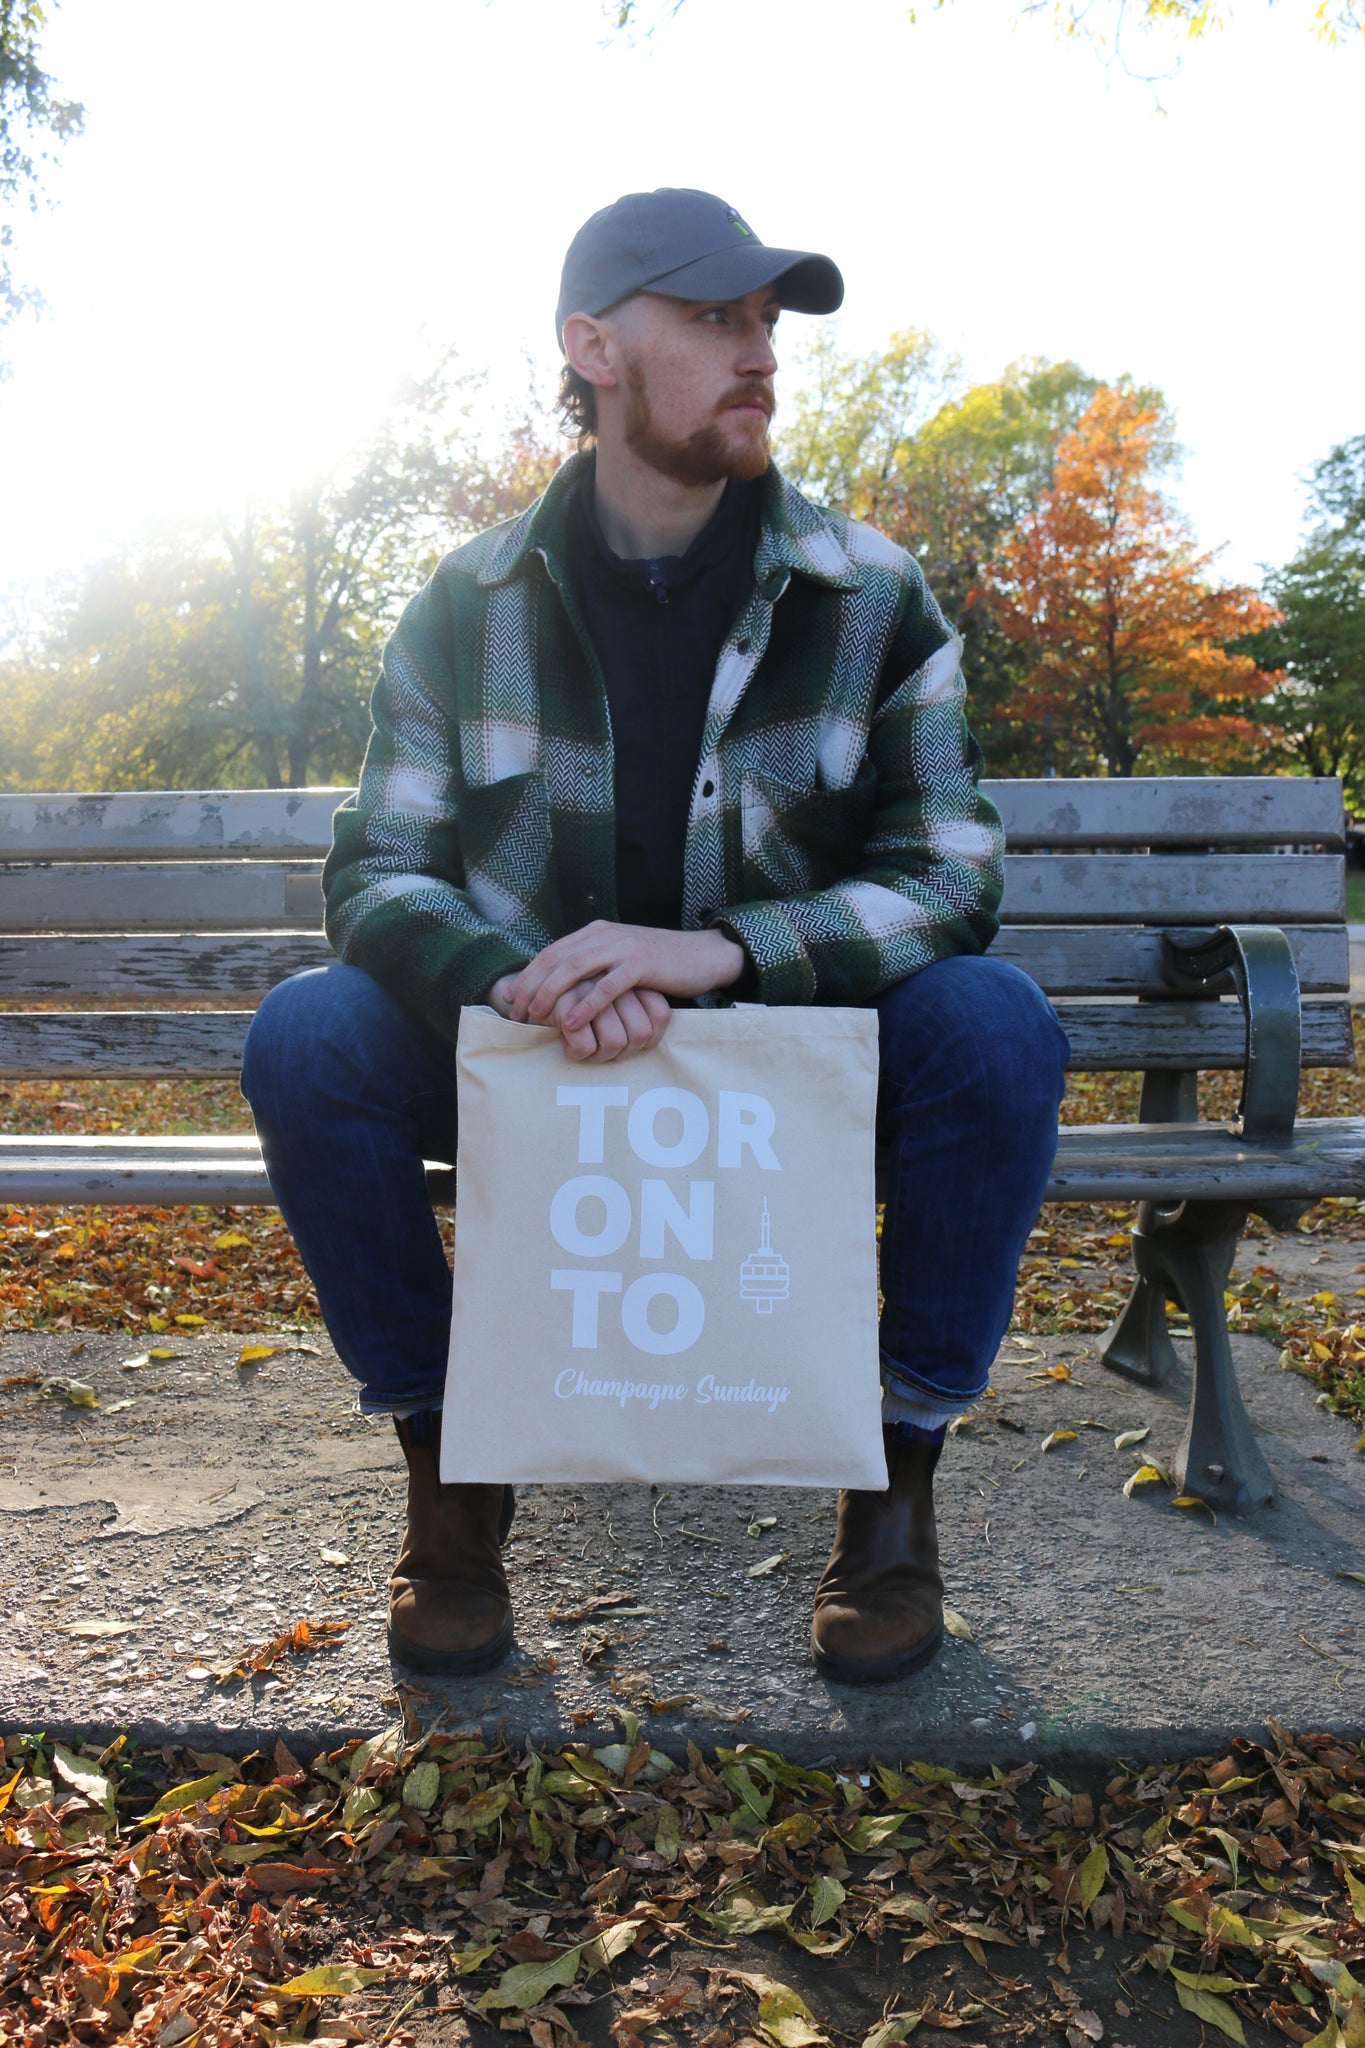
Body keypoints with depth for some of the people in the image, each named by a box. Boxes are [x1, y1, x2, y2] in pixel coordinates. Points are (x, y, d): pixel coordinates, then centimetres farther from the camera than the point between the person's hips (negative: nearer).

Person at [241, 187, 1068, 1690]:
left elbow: (950, 869, -11)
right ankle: (448, 1465, -5)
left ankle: (899, 1475, -9)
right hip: (534, 1065, 1)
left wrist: (719, 949, -29)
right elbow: (376, 873, -7)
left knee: (995, 1022, -28)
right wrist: (521, 982, -30)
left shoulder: (871, 597, -5)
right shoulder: (470, 603, -3)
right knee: (305, 1034, -23)